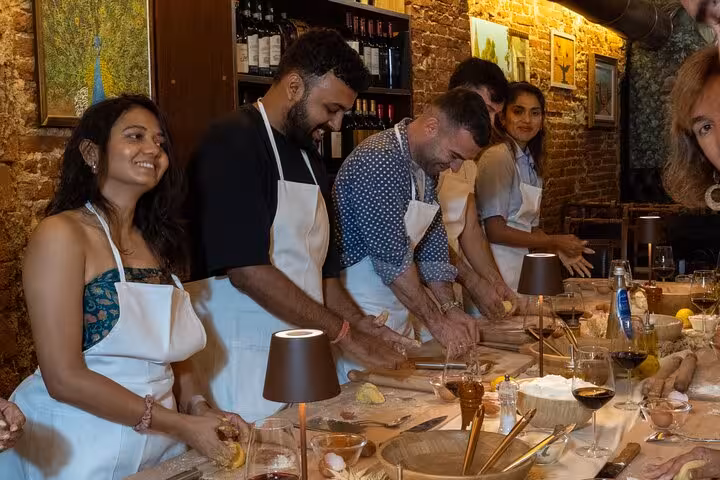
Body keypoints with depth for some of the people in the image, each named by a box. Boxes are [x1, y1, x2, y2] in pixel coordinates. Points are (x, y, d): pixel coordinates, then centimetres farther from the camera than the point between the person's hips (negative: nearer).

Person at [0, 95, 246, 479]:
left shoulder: (157, 243, 8)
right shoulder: (61, 234, -14)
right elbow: (64, 378, -19)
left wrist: (197, 408, -7)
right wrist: (182, 425, -16)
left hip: (158, 446, 7)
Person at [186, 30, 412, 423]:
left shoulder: (307, 153, 13)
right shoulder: (233, 146, -14)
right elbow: (247, 270, -21)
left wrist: (362, 324, 5)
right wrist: (343, 333, -16)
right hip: (245, 362, -8)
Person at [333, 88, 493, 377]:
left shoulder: (427, 164, 7)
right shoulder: (379, 162, -22)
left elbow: (432, 243, 11)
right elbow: (393, 258, -24)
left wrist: (451, 308, 2)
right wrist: (437, 321, -17)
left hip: (397, 309, 9)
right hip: (360, 309, -9)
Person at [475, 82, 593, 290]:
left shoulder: (531, 163, 13)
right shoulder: (497, 157, -14)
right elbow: (494, 230, -17)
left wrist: (559, 250, 2)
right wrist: (554, 241, -9)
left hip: (520, 268, 8)